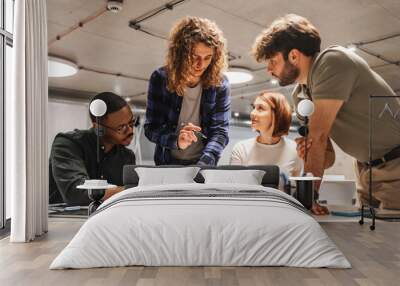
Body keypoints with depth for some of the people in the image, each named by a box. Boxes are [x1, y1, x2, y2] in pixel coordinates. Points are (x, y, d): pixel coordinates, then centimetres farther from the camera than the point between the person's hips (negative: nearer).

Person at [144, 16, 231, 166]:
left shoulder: (219, 84, -10)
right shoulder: (160, 78, -10)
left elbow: (220, 131, -11)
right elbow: (151, 128, -10)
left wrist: (203, 164, -27)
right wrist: (176, 140, -29)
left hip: (204, 163, 0)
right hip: (167, 163, 0)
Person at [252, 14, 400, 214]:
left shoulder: (333, 61, -21)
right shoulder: (299, 97, 2)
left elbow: (318, 135, -25)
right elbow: (327, 157, 4)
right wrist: (308, 150, -19)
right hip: (366, 170, 7)